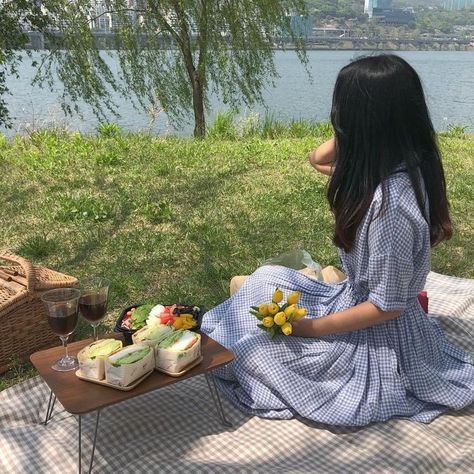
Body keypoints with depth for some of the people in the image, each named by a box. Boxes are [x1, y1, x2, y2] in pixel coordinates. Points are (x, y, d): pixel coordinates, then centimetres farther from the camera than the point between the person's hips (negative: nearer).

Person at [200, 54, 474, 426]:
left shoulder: (391, 203, -34)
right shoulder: (398, 164, -6)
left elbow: (387, 305, -26)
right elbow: (319, 159, 8)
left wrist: (307, 329, -19)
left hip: (380, 337, -8)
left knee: (251, 341, 0)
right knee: (266, 280, 13)